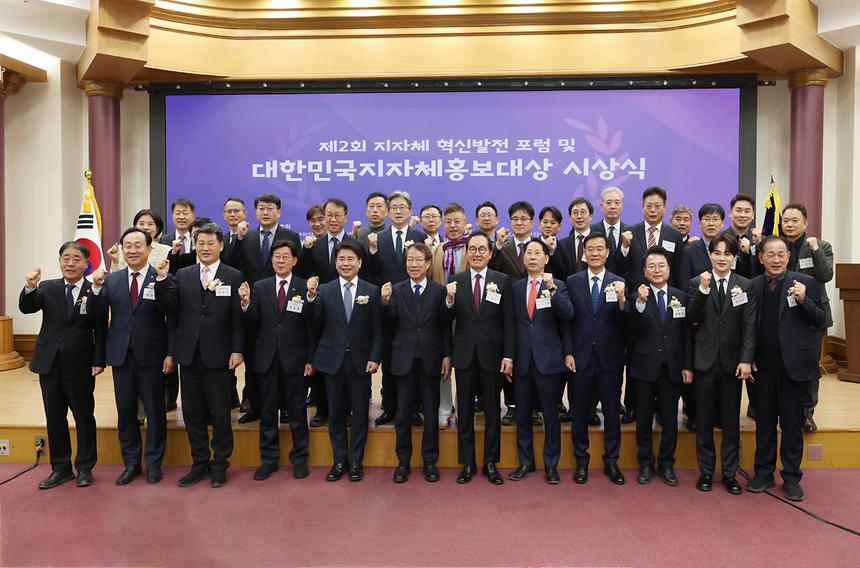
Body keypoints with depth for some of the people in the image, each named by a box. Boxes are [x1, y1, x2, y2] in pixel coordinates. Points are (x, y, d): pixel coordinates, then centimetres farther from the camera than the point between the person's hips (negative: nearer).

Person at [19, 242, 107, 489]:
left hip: (80, 366, -4)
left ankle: (84, 467, 22)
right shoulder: (47, 287, 5)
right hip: (50, 363, 4)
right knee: (54, 418, 12)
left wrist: (98, 361, -11)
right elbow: (26, 308, -9)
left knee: (84, 417, 7)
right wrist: (30, 288, -28)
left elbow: (100, 330, -6)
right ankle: (60, 468, 26)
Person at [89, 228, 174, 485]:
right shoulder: (111, 280, 7)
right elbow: (96, 314, 2)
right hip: (121, 355, 4)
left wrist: (171, 353, -11)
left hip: (151, 356, -3)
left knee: (155, 412, 6)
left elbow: (172, 319, -7)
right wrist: (96, 287, -13)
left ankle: (153, 463, 22)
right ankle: (130, 463, 26)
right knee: (125, 412, 11)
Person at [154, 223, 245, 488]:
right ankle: (199, 463, 25)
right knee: (193, 413, 11)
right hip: (189, 354, 4)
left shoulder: (234, 276, -1)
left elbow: (238, 317, -4)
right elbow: (169, 309, -1)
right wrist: (162, 280, -12)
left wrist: (237, 350, -9)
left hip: (218, 355, -3)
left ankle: (220, 464, 20)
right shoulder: (182, 275, 8)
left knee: (220, 413, 6)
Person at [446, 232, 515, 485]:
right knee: (465, 411, 10)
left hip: (492, 354, -1)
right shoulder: (455, 280, 2)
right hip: (465, 355, 1)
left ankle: (491, 463, 24)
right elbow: (448, 320, -1)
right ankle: (467, 463, 23)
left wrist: (508, 355, -7)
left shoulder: (502, 281, -1)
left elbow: (508, 322, -2)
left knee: (492, 410, 10)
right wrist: (449, 300, -21)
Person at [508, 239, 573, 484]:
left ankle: (551, 464, 19)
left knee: (551, 414, 5)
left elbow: (568, 314, -14)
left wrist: (552, 289, -25)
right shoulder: (516, 288, 10)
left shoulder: (558, 286, 2)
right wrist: (509, 356, 5)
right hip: (522, 360, 3)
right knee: (522, 414, 10)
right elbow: (512, 323, 9)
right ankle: (526, 462, 24)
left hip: (548, 359, -3)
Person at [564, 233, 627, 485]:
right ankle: (581, 460, 26)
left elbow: (625, 324, -7)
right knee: (580, 412, 10)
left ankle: (611, 461, 25)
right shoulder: (572, 282, 1)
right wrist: (567, 353, -3)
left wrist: (621, 299, -24)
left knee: (612, 412, 9)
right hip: (580, 357, 0)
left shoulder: (618, 283, 0)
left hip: (609, 358, 0)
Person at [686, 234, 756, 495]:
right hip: (705, 360, 0)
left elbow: (749, 326, -2)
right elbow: (692, 318, -10)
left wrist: (746, 360, -9)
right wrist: (703, 290, -21)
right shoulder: (697, 282, 1)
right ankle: (706, 471, 20)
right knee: (705, 419, 8)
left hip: (732, 361, 1)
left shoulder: (745, 285, 2)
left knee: (731, 421, 8)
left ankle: (729, 473, 20)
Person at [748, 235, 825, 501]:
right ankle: (764, 472, 25)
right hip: (763, 366, 2)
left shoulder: (805, 283, -3)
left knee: (792, 423, 8)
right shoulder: (753, 285, 3)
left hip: (793, 365, -2)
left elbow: (820, 321, -4)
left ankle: (791, 477, 21)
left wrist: (804, 300, -21)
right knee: (764, 421, 12)